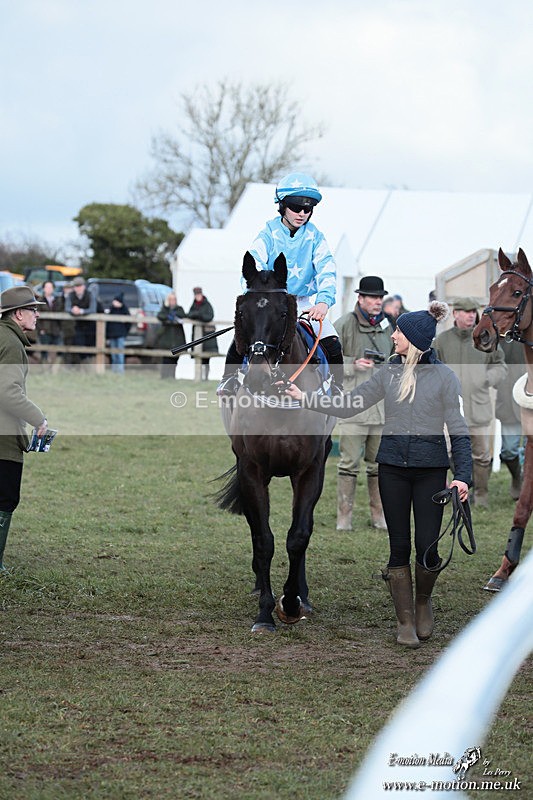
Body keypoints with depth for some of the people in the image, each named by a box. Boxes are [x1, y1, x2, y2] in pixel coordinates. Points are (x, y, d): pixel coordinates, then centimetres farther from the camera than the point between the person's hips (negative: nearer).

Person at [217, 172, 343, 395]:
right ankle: (229, 377, -2)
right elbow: (253, 263, -18)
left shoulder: (315, 237, -1)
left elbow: (326, 270, -13)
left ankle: (336, 387, 6)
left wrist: (324, 301, -33)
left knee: (332, 343, -16)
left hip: (304, 303, 2)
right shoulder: (269, 233, -6)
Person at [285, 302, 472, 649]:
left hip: (431, 468, -3)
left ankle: (423, 599, 25)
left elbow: (459, 430, -4)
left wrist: (463, 475, -13)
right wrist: (304, 397, 3)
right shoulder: (389, 372, 7)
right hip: (393, 467, 3)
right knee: (399, 547, 4)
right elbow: (348, 406, 9)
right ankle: (406, 621, 13)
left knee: (427, 549, -6)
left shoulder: (444, 376, -4)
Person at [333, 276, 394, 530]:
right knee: (349, 461, -5)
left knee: (379, 462, 11)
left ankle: (379, 514, 18)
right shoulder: (344, 325, -4)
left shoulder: (387, 326, 13)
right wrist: (353, 365, -16)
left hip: (382, 405, 5)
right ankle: (344, 516, 0)